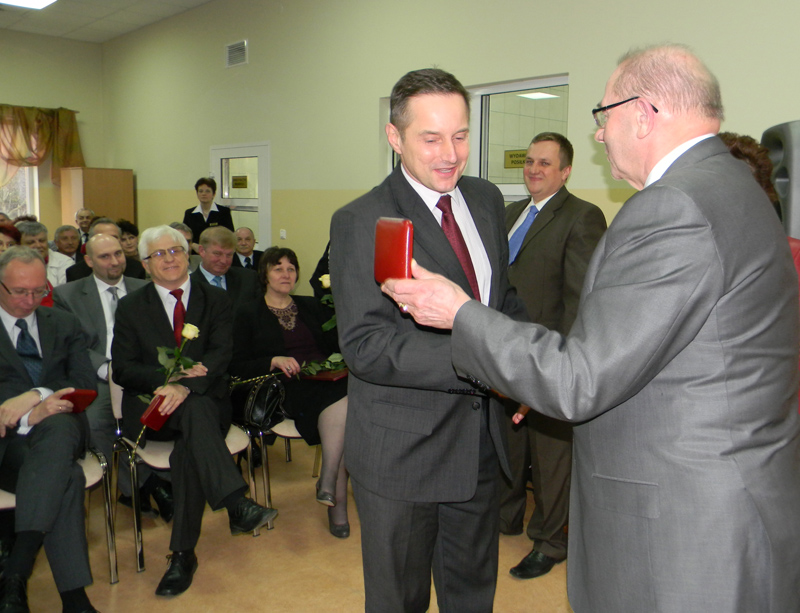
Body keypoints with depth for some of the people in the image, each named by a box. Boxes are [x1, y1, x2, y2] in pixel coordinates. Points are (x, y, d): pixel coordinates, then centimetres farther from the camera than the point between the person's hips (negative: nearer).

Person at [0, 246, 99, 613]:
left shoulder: (64, 325, 22)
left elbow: (85, 383, 9)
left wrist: (34, 396, -12)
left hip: (58, 429, 2)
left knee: (57, 426, -39)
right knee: (67, 477, -36)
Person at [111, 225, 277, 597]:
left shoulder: (215, 300, 11)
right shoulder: (130, 307, 12)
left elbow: (221, 356, -5)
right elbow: (122, 370, 2)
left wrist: (185, 386, -26)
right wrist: (172, 378, -16)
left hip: (206, 402, 1)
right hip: (151, 410, -1)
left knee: (189, 449, -34)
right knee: (195, 410, -36)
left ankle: (183, 554, -29)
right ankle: (237, 505, -45)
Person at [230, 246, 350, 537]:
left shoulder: (311, 306, 25)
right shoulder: (248, 314, 12)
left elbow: (335, 344, 21)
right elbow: (238, 366, 3)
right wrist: (274, 361, -14)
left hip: (328, 380, 4)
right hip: (288, 390, -4)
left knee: (342, 403, -33)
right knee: (343, 415, -33)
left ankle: (328, 484, -26)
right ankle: (337, 502, -21)